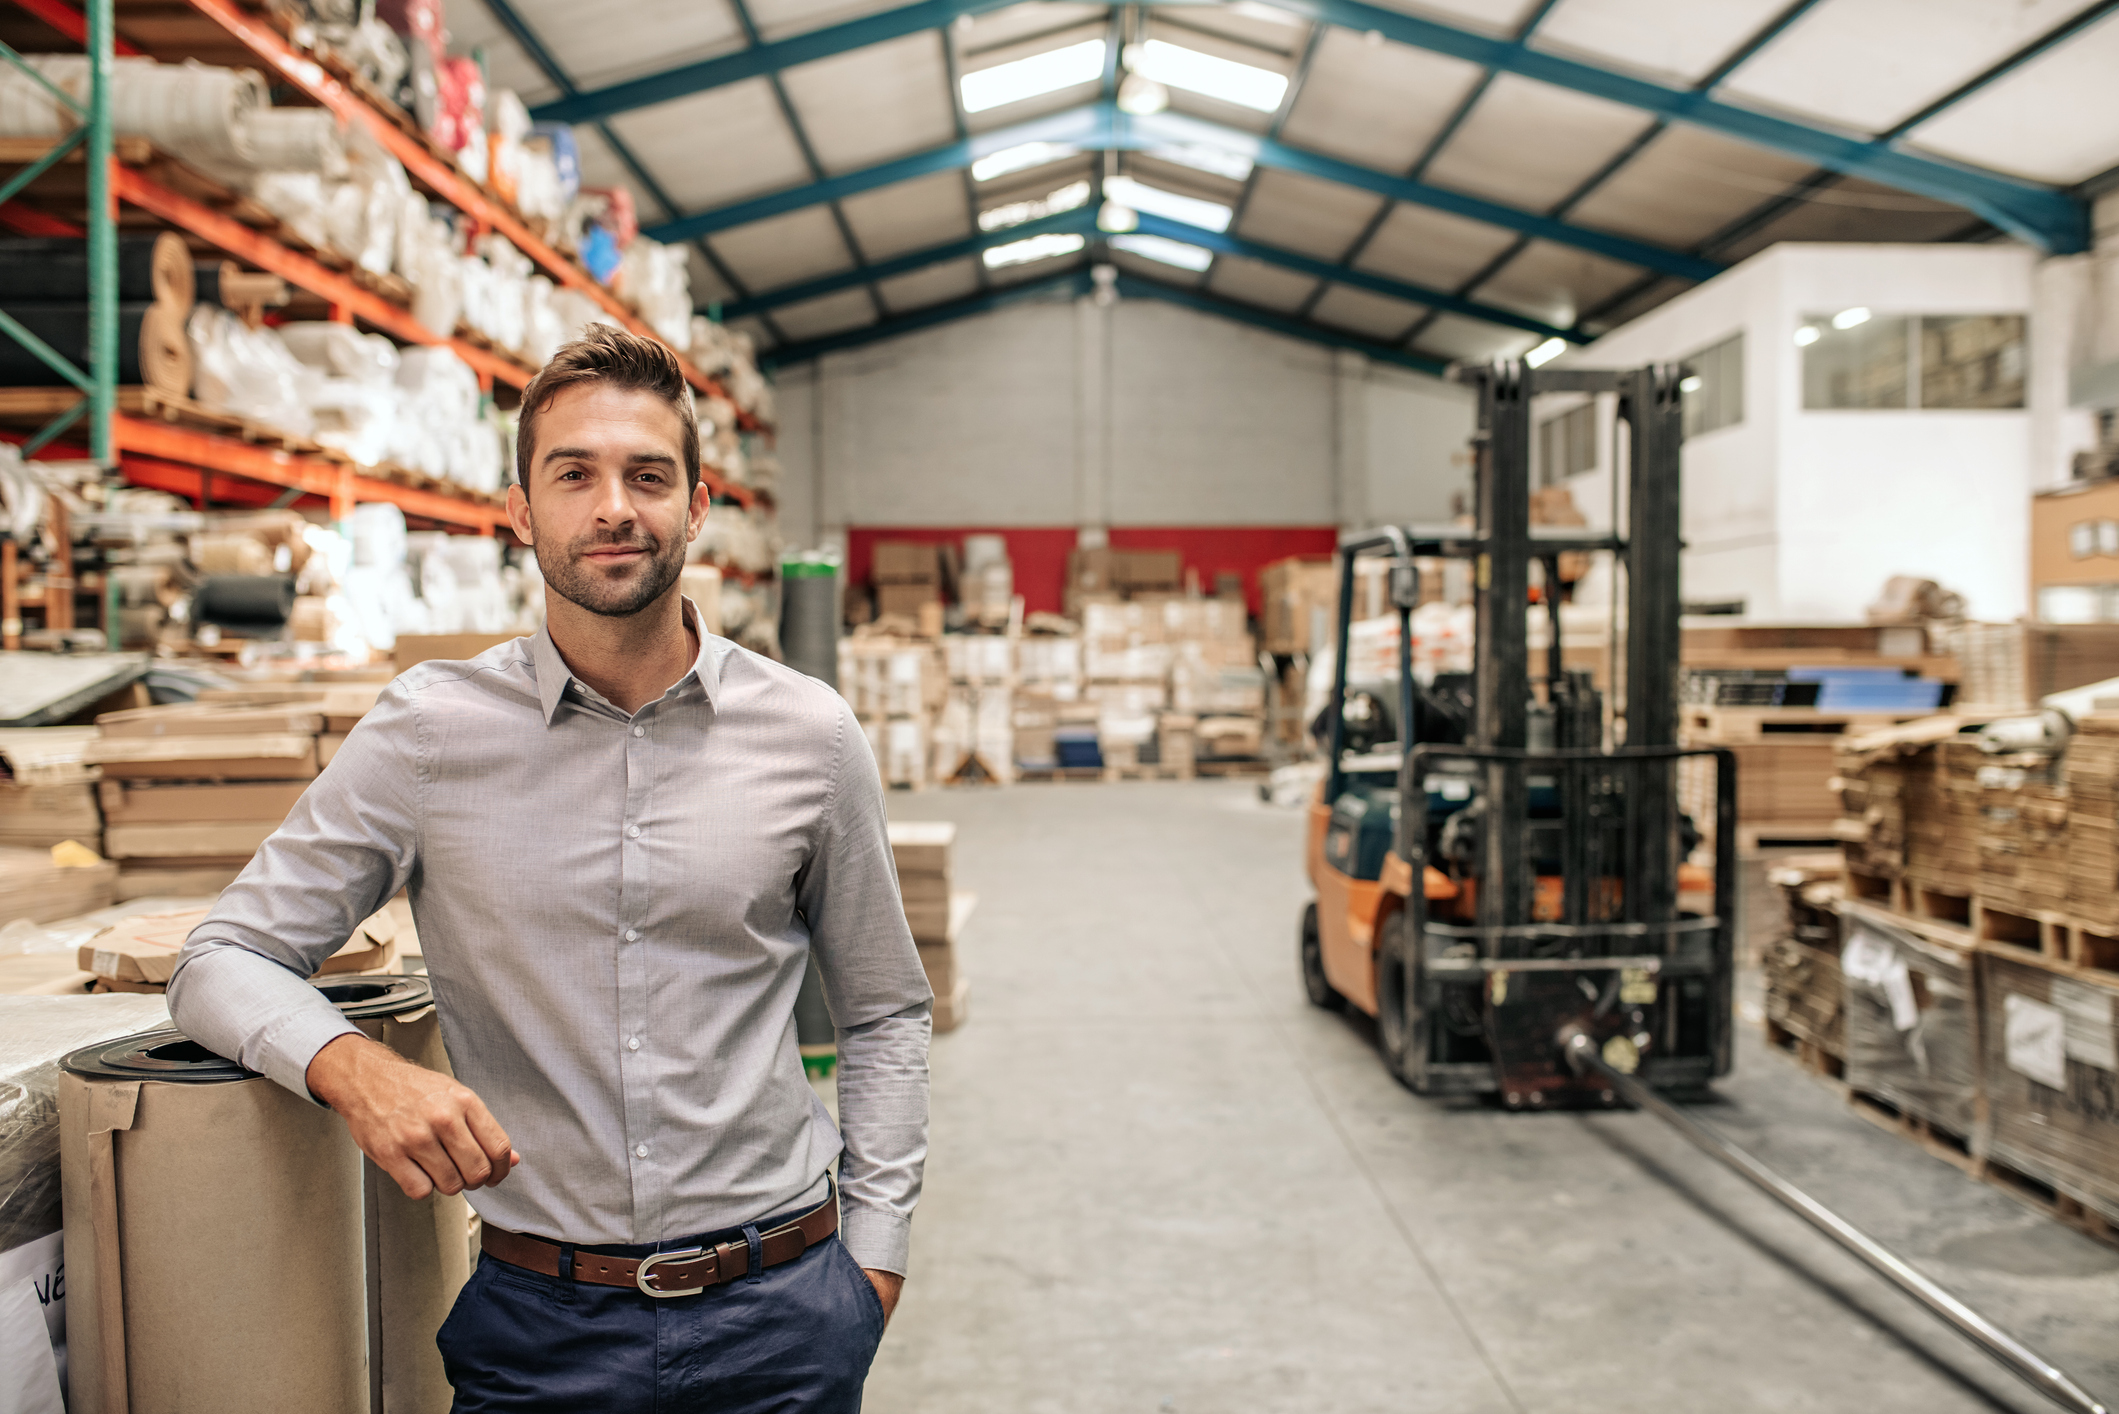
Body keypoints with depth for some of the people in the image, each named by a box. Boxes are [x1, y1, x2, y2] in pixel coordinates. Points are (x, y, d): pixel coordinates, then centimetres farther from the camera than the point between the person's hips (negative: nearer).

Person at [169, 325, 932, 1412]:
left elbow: (884, 1014, 7)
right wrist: (353, 1067, -20)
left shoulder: (809, 734, -3)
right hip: (538, 1324, 0)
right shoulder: (430, 730, -6)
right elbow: (225, 959, 0)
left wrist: (872, 1254, 2)